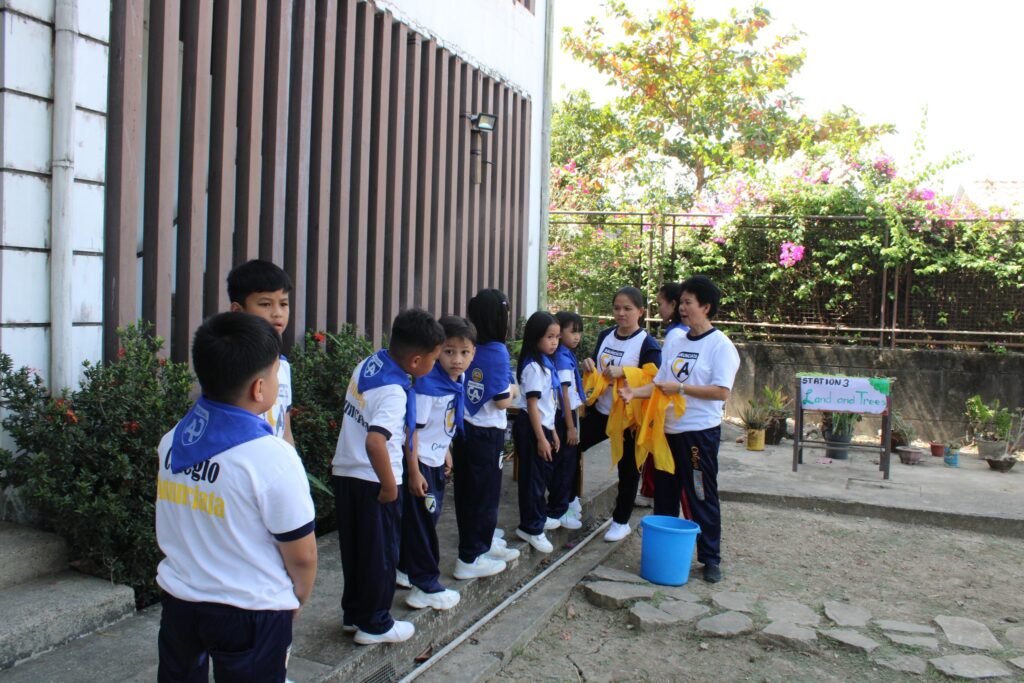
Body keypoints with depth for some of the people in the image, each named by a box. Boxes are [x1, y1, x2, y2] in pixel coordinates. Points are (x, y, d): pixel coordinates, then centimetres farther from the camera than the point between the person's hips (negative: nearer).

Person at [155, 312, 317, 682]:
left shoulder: (171, 442, -4)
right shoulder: (272, 456, -23)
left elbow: (173, 529, 10)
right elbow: (301, 555, -15)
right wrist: (298, 601, 2)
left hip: (178, 600, 6)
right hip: (250, 613, -5)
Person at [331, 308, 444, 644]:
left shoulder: (367, 364, 3)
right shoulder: (394, 391, -24)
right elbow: (375, 441, -37)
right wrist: (390, 486, -24)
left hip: (345, 473, 8)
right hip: (374, 482, -8)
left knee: (354, 548, 20)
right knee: (381, 553, 9)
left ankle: (354, 613, 34)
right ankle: (374, 624, 22)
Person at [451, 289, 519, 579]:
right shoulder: (497, 351, -17)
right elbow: (502, 401, -18)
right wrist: (513, 389, 3)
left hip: (463, 429, 6)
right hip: (487, 434, -6)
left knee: (467, 491, 16)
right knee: (484, 493, 6)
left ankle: (483, 541, 35)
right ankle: (471, 559, 12)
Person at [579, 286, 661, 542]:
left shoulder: (648, 344, -13)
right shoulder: (605, 336, 6)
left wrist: (623, 372, -30)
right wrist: (589, 366, -5)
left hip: (629, 416, -6)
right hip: (600, 410, 6)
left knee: (628, 470, 8)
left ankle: (621, 521, 25)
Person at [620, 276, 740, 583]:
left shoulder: (721, 346, -10)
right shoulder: (675, 343, 9)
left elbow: (720, 392, -18)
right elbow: (660, 383, 11)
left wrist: (680, 388, -19)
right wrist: (636, 392, -6)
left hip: (700, 432, -7)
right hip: (668, 428, 7)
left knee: (702, 497, 2)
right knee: (664, 492, 16)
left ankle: (711, 558, 16)